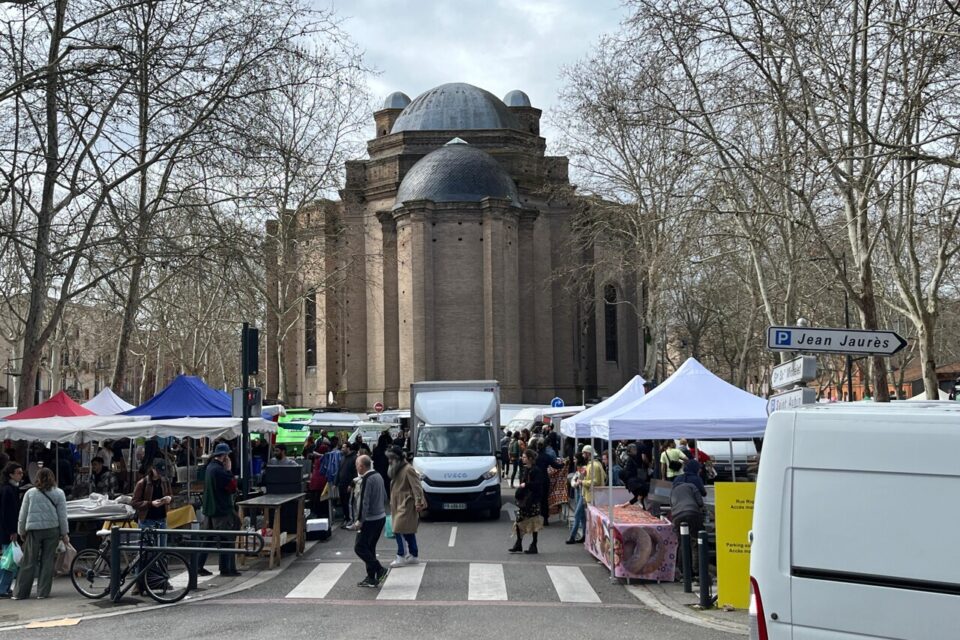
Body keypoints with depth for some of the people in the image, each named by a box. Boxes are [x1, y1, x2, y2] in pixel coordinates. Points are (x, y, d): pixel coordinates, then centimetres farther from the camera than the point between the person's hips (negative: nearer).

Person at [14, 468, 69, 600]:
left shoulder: (30, 493, 3)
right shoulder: (59, 493, 3)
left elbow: (23, 514, 6)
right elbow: (62, 515, 3)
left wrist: (21, 532, 16)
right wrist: (64, 533, 9)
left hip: (34, 530, 0)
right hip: (52, 530, 0)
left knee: (29, 562, 4)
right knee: (47, 561, 6)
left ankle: (21, 593, 6)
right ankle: (43, 592, 4)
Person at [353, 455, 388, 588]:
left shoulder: (366, 480, -18)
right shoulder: (378, 476, 10)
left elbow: (364, 502, -21)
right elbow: (384, 497, 17)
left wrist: (360, 520, -16)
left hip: (370, 520, -9)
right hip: (381, 516, 9)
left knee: (360, 547, -2)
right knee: (370, 548, 15)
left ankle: (380, 570, -5)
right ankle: (371, 578, 16)